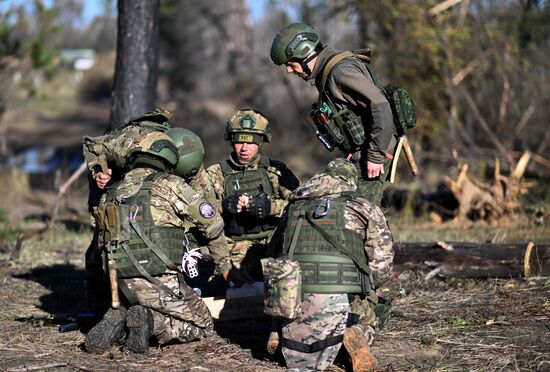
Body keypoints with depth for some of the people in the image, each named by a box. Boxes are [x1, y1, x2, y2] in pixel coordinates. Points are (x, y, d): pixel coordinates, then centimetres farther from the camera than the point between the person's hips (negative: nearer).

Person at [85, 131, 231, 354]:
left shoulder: (111, 194, 13)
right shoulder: (169, 185, -2)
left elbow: (102, 241, 14)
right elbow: (212, 223, 0)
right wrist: (224, 262, 16)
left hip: (126, 285, 5)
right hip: (161, 282, -5)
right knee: (203, 326, 13)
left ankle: (117, 320, 3)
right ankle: (151, 321, -11)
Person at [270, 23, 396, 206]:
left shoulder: (341, 72, -20)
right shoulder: (325, 73, 12)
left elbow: (380, 106, -26)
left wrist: (375, 155, -23)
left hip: (370, 156, -10)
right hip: (357, 155, 10)